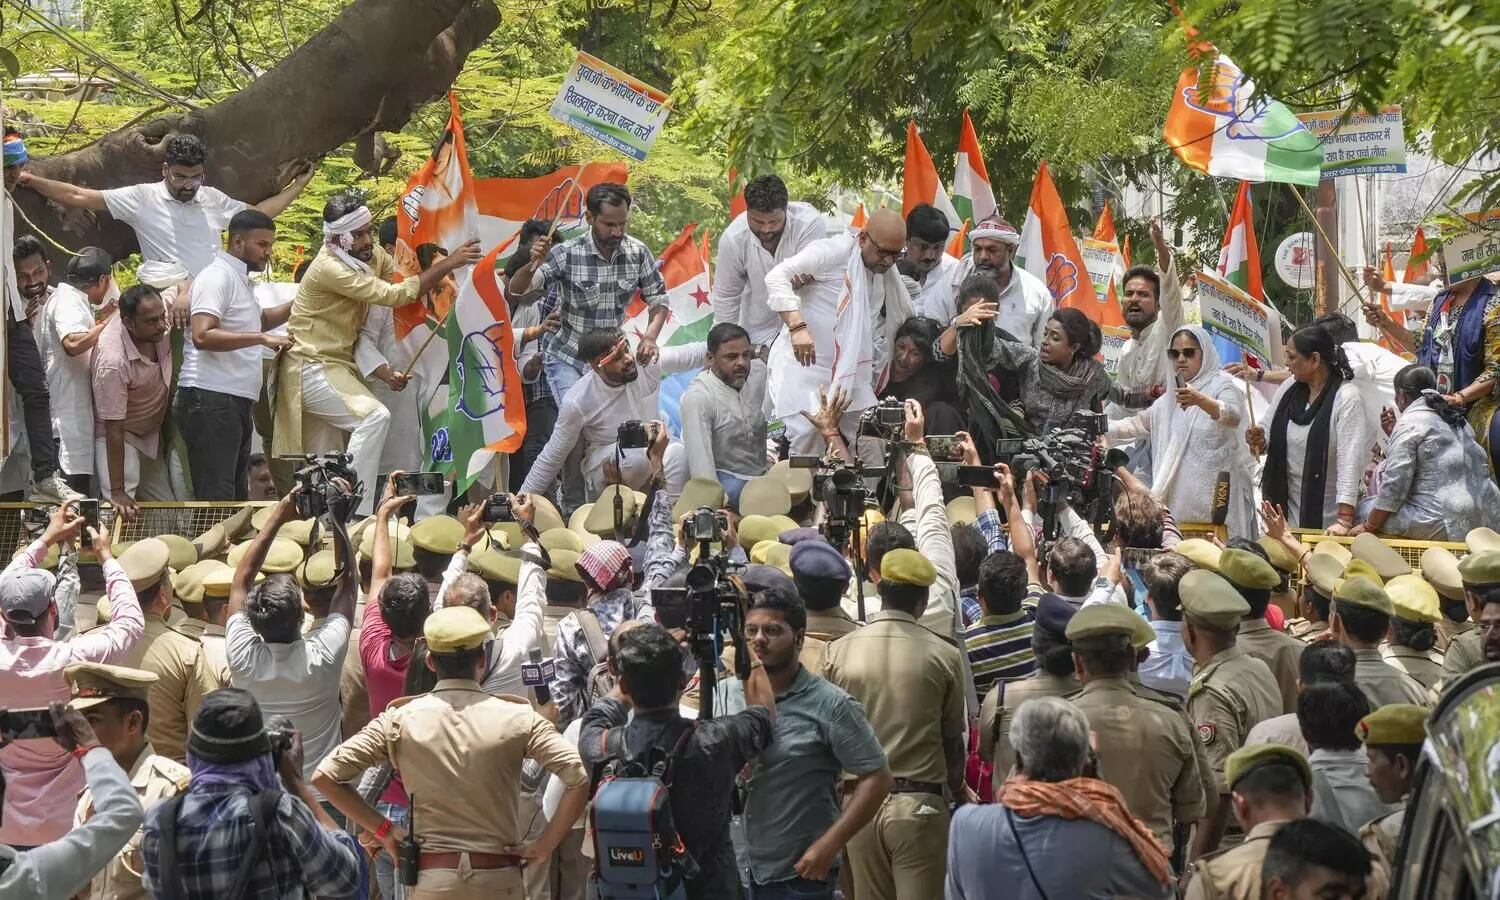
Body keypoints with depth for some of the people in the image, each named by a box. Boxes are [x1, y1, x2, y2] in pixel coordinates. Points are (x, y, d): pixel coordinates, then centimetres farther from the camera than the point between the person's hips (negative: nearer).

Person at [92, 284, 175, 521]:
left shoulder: (156, 315, -18)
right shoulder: (113, 361, -37)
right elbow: (114, 430, -33)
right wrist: (117, 492, -31)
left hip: (152, 436, 8)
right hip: (122, 439, -8)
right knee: (122, 515, -18)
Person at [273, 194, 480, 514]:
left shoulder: (371, 254, 4)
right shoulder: (330, 268, -22)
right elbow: (393, 295, -26)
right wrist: (447, 264, -26)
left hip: (336, 363, 9)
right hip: (312, 366, -9)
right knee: (375, 417, -26)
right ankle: (355, 511, -28)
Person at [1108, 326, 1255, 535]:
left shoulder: (1222, 386, -4)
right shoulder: (1171, 397, 19)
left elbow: (1233, 417, -24)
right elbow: (1138, 424, 26)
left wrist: (1200, 400, -42)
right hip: (1179, 499, 6)